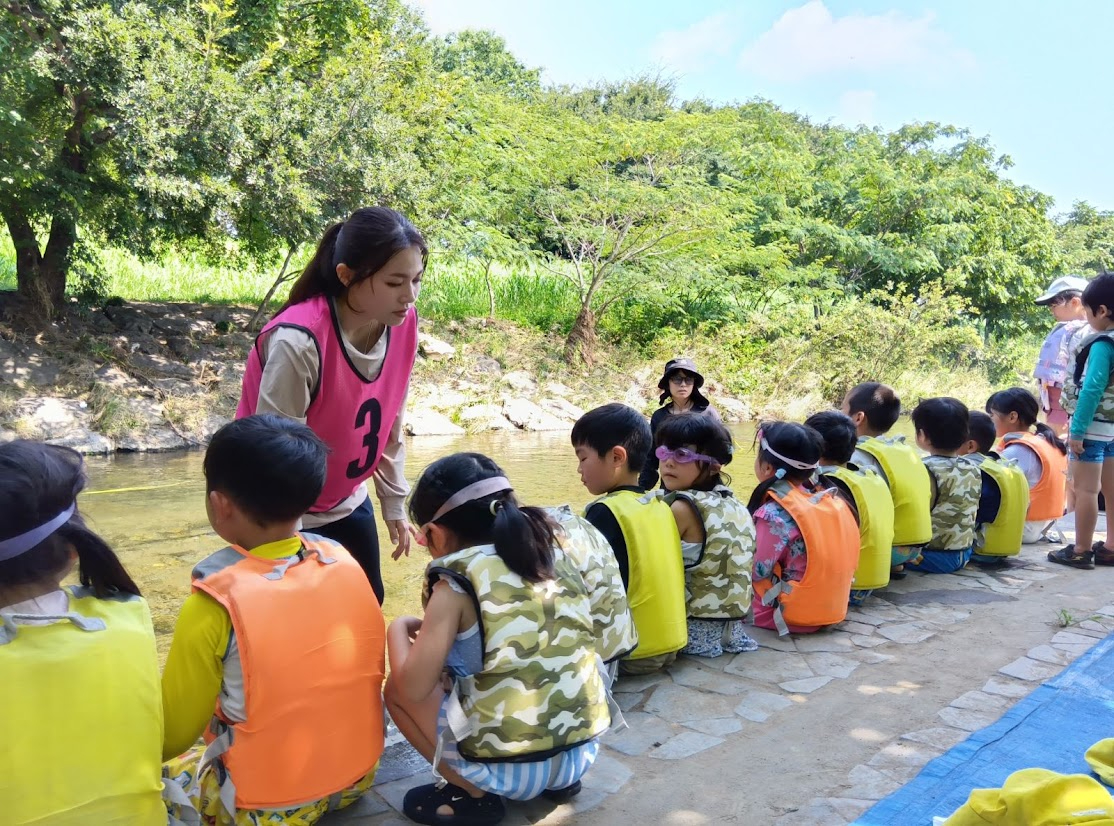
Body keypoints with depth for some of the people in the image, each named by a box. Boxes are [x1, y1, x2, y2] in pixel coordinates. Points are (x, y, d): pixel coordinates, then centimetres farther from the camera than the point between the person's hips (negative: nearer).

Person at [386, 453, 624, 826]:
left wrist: (398, 629, 8)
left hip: (507, 766, -6)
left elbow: (414, 687, -12)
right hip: (583, 750, 6)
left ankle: (473, 794, 6)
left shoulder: (456, 585, -11)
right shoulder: (555, 548, 5)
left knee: (396, 689, 12)